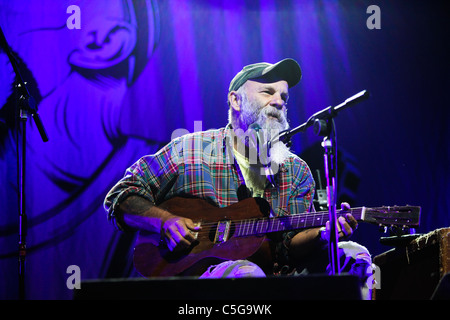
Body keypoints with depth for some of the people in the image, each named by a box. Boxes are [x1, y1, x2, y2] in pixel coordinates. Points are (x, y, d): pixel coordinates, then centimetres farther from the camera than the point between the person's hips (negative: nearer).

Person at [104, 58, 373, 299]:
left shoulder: (296, 171, 14)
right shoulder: (189, 151, 4)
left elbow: (293, 243, 4)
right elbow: (120, 200, 6)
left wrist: (323, 235, -19)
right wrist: (165, 220, -13)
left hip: (277, 273, 5)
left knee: (354, 256, -14)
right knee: (246, 273, -40)